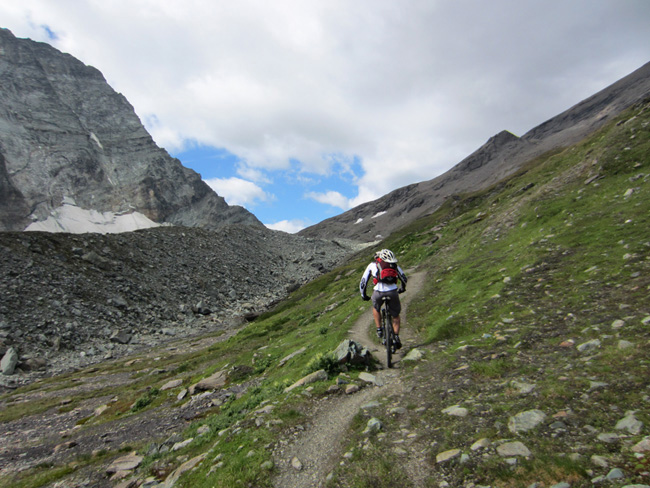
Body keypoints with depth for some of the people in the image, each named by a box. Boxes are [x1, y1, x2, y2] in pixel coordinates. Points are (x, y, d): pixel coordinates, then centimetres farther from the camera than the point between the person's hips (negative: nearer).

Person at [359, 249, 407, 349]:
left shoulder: (372, 265, 21)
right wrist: (402, 288, 50)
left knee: (375, 308, 32)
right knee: (396, 315, 23)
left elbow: (363, 281, 20)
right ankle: (396, 336, 12)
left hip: (378, 292, -1)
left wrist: (363, 295, 32)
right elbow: (404, 278, 31)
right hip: (392, 292, 1)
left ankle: (379, 330, 26)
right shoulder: (394, 265, 24)